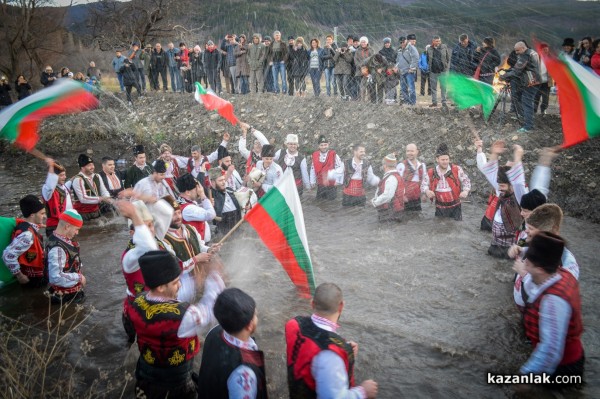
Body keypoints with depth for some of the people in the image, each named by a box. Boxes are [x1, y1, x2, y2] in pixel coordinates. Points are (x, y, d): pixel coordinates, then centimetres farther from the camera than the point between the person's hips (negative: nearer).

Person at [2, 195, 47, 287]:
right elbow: (8, 255, -31)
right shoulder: (27, 234, -30)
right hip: (32, 279, -9)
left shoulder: (29, 225, -3)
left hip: (35, 274, 9)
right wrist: (19, 276, -20)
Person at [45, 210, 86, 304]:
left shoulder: (64, 240, -2)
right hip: (66, 297, -9)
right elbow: (56, 277, -35)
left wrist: (79, 276, 3)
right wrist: (79, 277, -25)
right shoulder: (57, 249, -32)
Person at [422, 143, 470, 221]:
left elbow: (466, 181, 1)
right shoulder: (431, 173, -3)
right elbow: (424, 185, 4)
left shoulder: (457, 170, -7)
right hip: (440, 208, 1)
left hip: (455, 206, -1)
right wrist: (427, 191, -19)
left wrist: (465, 191, -18)